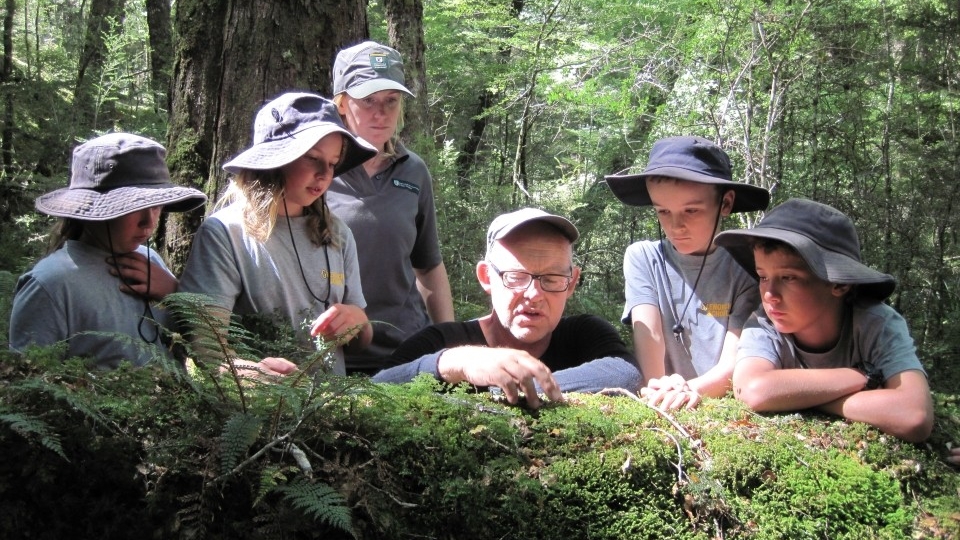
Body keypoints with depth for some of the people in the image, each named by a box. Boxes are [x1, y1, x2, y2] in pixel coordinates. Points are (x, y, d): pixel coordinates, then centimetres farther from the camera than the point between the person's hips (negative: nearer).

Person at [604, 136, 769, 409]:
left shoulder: (744, 268, 0)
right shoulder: (643, 258, 2)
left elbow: (734, 362, -9)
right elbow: (648, 336, -9)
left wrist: (692, 389, -28)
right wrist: (660, 391, -26)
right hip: (662, 409, 1)